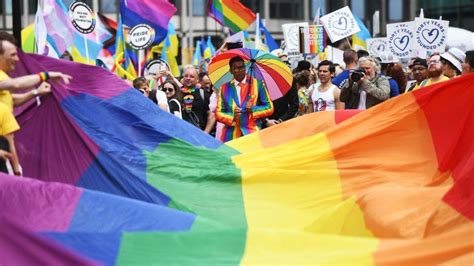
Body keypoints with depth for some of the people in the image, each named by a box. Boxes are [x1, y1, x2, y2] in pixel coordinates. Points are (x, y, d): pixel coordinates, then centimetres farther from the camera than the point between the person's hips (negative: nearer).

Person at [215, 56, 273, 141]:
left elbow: (269, 108, 9)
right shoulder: (224, 88, 12)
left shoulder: (258, 84, 9)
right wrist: (232, 117, -10)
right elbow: (219, 113, 10)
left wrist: (253, 110, -9)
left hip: (252, 134, -1)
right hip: (231, 136, 1)